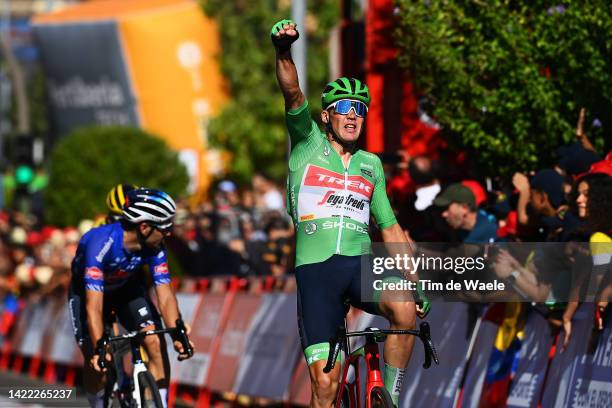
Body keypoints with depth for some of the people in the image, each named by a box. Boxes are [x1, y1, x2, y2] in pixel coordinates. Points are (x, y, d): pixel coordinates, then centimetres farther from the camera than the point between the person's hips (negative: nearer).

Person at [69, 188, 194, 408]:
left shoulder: (154, 247, -26)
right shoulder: (101, 242, -40)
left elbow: (165, 295, -25)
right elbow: (94, 304, -43)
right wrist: (99, 348, -51)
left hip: (128, 287, 3)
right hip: (87, 290, -3)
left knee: (156, 344, -16)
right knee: (95, 362, -13)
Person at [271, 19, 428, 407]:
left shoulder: (371, 165, 17)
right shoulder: (308, 143, 9)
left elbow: (391, 228, 20)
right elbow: (293, 93, -9)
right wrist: (283, 50, -27)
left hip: (362, 264, 2)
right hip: (315, 269, -2)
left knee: (404, 309, -30)